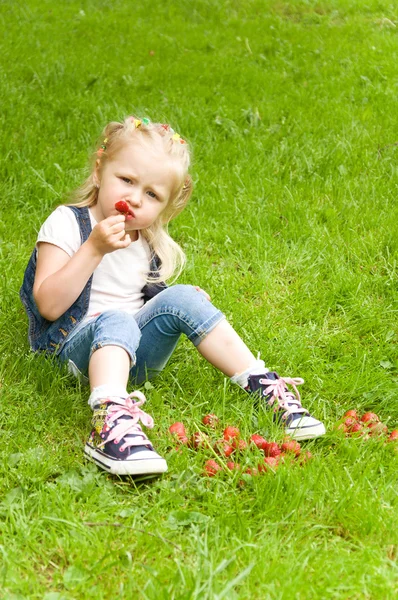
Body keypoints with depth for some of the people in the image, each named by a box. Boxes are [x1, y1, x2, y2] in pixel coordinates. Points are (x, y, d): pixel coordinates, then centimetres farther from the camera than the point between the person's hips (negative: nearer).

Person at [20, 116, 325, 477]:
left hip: (136, 352, 5)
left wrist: (189, 302, 0)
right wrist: (94, 248, -24)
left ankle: (262, 385, -20)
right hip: (79, 348, -5)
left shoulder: (151, 243, 10)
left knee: (180, 298, -19)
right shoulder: (67, 224, -8)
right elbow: (49, 306, -17)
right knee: (114, 320, -37)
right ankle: (110, 422, -62)